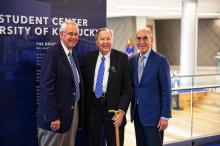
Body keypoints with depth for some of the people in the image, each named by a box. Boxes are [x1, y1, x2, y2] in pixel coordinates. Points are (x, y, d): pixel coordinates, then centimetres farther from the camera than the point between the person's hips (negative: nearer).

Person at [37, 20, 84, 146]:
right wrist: (53, 117, -21)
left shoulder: (73, 54, 11)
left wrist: (78, 109, 10)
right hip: (57, 113, -8)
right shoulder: (53, 53, -15)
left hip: (74, 110, 8)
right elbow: (46, 87, -20)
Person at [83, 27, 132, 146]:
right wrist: (85, 108, 5)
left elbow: (127, 86, -6)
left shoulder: (121, 58, -4)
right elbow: (85, 84, 9)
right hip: (93, 106, 3)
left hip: (113, 107, -2)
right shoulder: (89, 58, 5)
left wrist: (122, 110, -14)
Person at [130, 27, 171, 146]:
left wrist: (165, 116, -13)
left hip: (153, 114, -5)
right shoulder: (133, 60, 8)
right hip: (137, 113, 5)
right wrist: (133, 109, 9)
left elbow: (166, 91, -10)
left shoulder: (160, 60, -9)